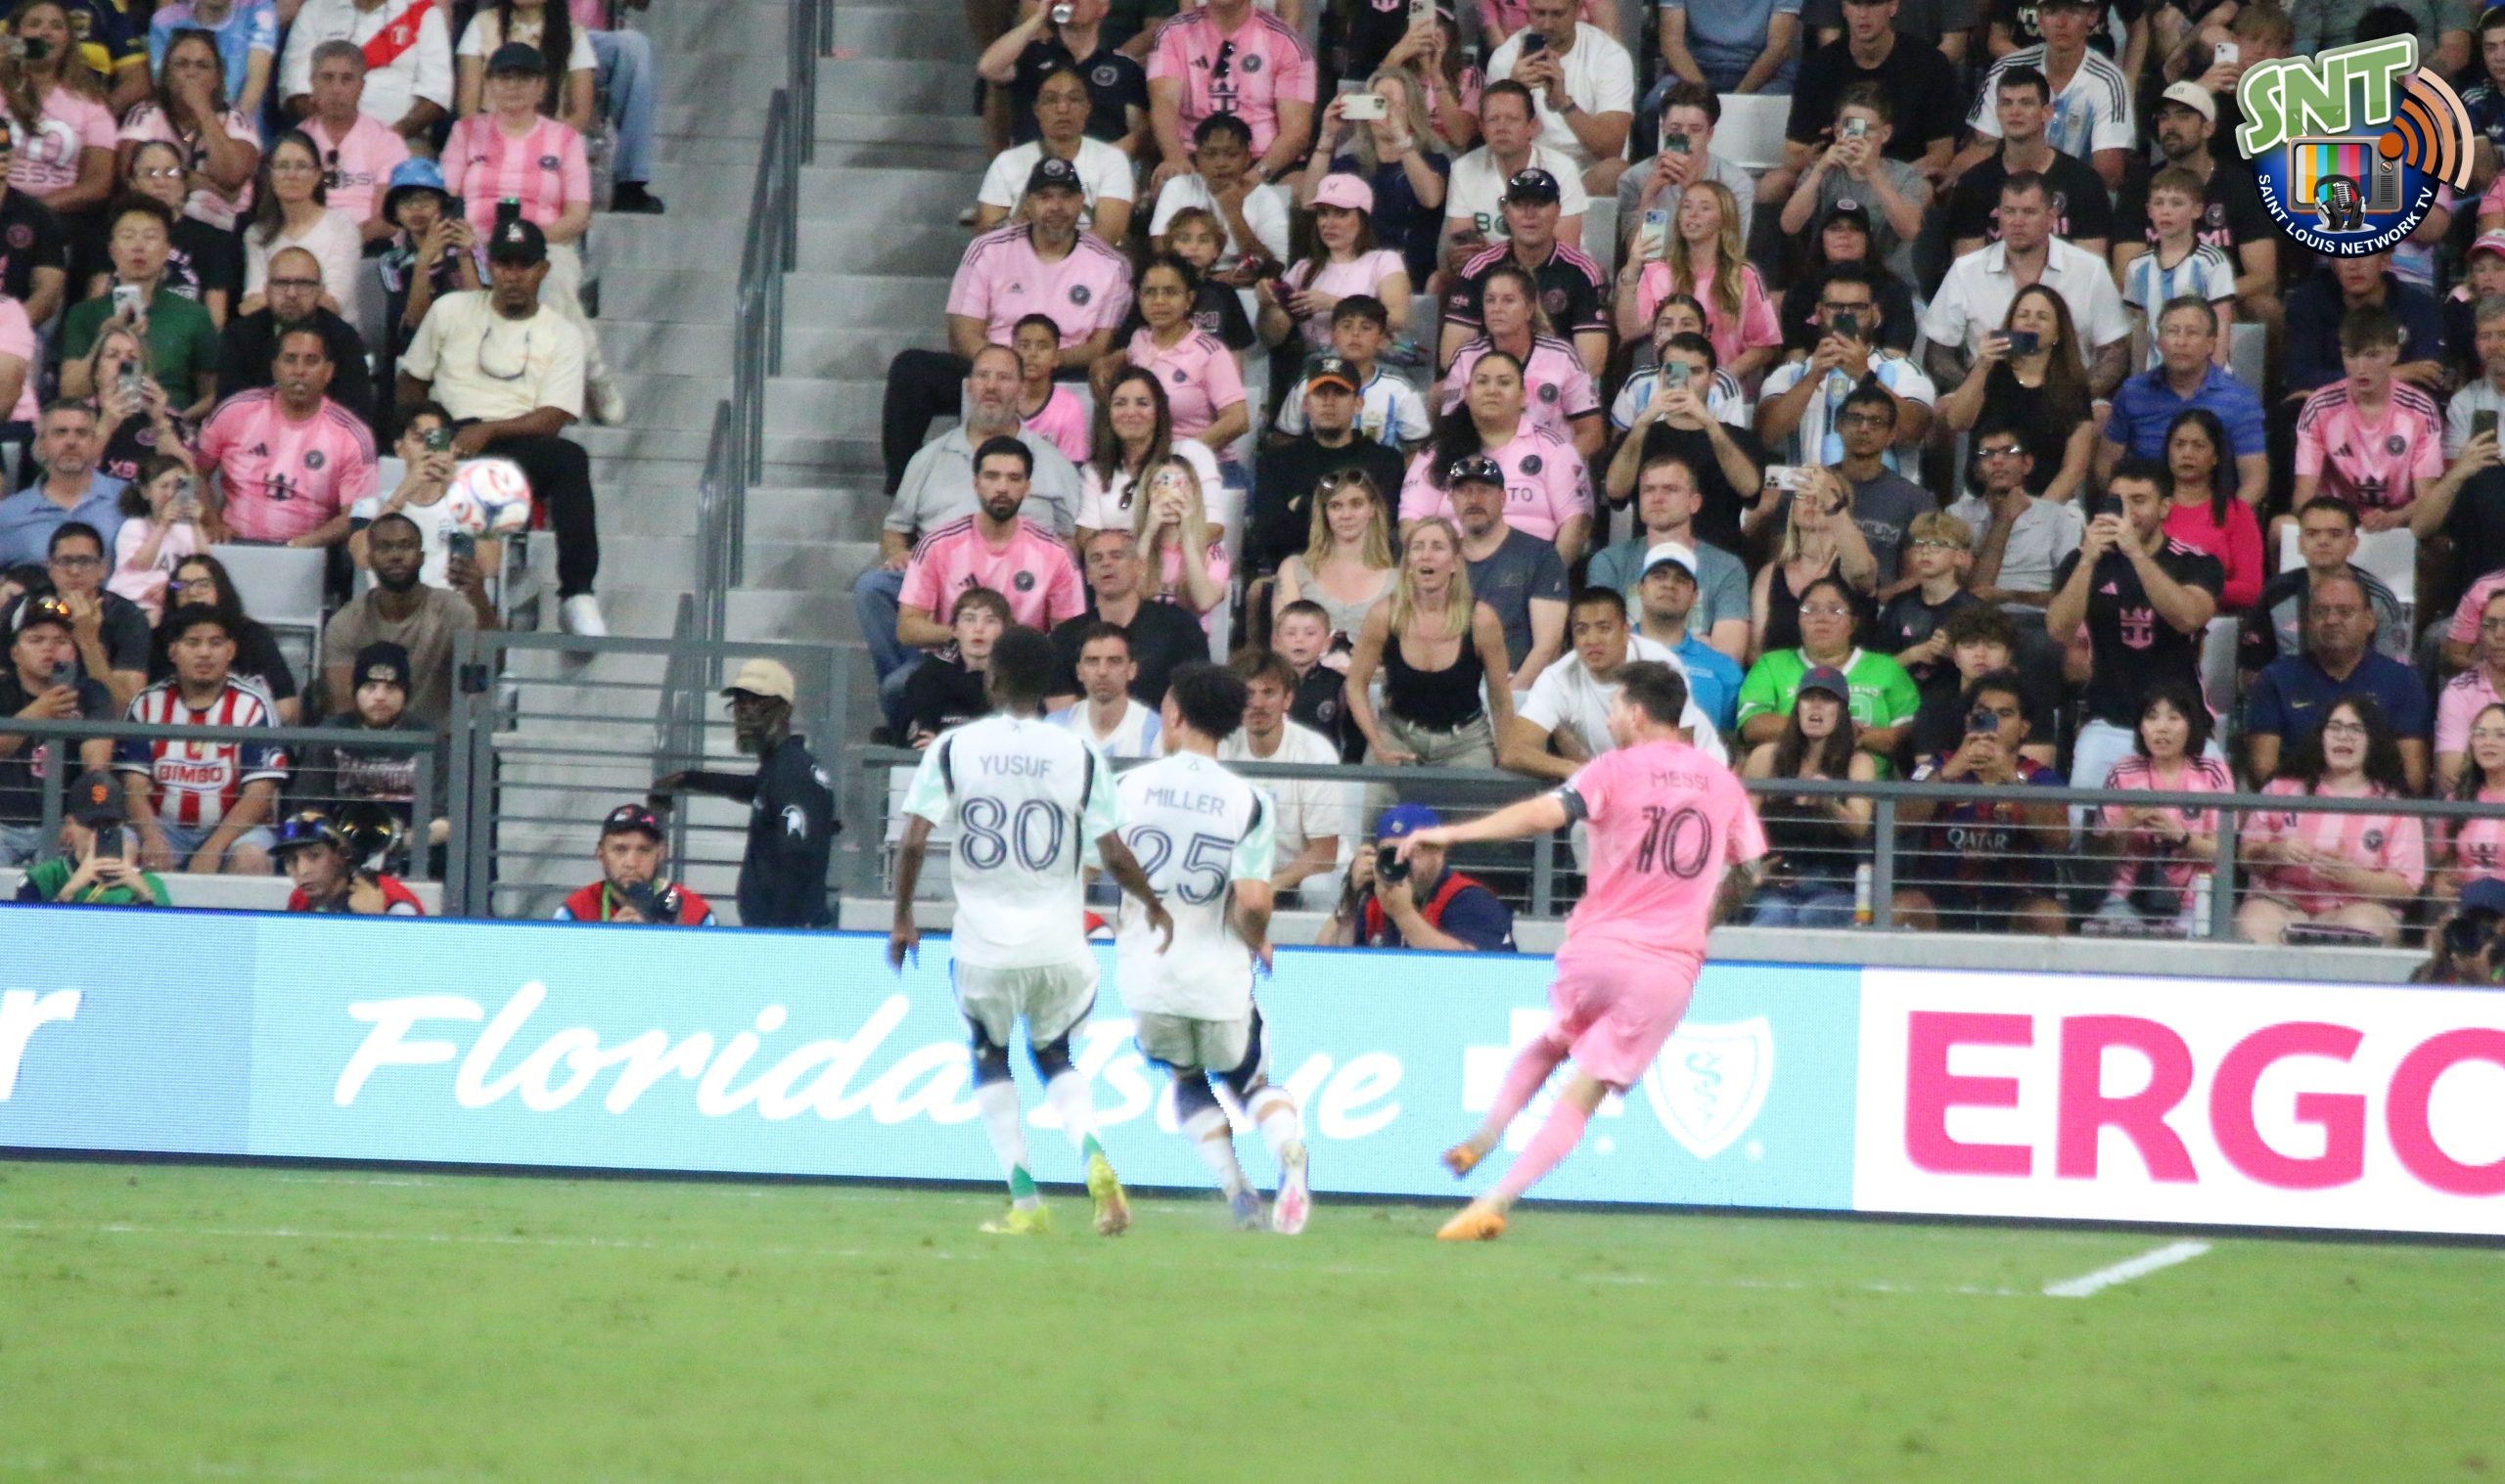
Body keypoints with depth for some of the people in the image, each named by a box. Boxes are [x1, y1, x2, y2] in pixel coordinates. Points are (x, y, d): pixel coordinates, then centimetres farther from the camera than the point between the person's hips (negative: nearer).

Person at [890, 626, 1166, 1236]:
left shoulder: (955, 748, -3)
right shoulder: (1079, 754, -2)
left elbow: (913, 841, -9)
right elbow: (1115, 855, -3)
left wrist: (902, 917, 4)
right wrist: (1154, 905, 15)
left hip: (983, 945, -1)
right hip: (1059, 945, 1)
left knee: (990, 1060, 19)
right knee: (1054, 1055, 21)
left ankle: (1025, 1202, 7)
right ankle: (1093, 1156, -8)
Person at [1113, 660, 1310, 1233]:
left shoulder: (1128, 787, -4)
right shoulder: (1250, 802, -7)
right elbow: (1253, 901, -15)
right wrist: (1257, 944, 6)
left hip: (1145, 977, 1)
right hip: (1218, 980, -1)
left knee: (1187, 1079, 26)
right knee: (1254, 1081, 21)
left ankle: (1239, 1195, 8)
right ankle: (1291, 1158, -11)